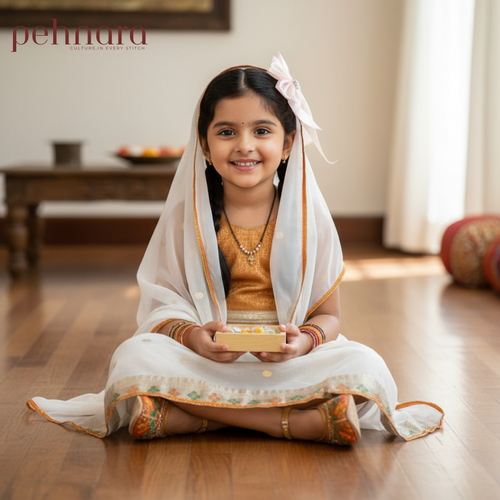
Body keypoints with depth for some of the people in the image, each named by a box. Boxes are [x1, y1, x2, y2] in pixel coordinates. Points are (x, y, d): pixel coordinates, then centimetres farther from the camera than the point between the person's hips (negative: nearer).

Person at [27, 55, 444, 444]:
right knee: (135, 358, -29)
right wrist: (192, 336, -22)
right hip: (203, 359, 0)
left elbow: (328, 315, 5)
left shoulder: (308, 217, 3)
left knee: (366, 367, -27)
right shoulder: (186, 215, 3)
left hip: (288, 363, 1)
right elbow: (163, 306, 2)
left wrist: (304, 341, -19)